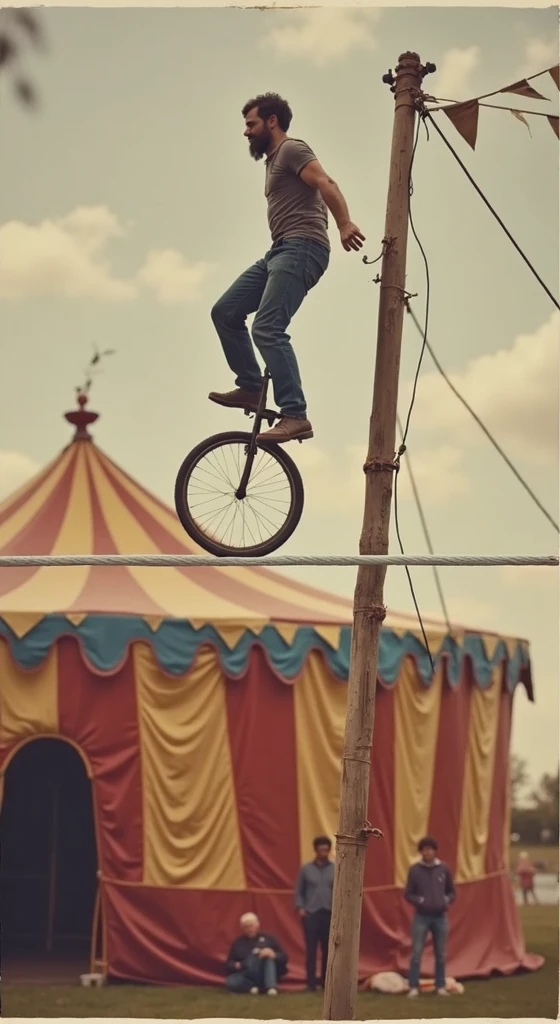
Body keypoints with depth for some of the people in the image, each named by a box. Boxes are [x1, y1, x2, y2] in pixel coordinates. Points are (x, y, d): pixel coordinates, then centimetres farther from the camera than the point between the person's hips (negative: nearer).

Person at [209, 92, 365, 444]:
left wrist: (345, 223, -31)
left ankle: (296, 416, -27)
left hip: (301, 248, -10)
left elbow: (326, 184, -17)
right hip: (281, 250, 10)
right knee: (225, 312, 6)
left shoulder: (292, 149, -2)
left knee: (267, 329, -22)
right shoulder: (274, 160, 28)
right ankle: (251, 387, 9)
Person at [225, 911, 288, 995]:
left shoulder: (268, 938, 9)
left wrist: (274, 955, -21)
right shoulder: (238, 943, 13)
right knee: (231, 982, -31)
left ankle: (271, 987, -42)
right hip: (247, 977, 0)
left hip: (267, 975, 0)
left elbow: (284, 958, 2)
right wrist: (236, 965, -12)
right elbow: (228, 964, 12)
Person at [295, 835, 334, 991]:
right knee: (311, 950, -2)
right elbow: (299, 891, 7)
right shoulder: (306, 869, 5)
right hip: (311, 914, -1)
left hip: (330, 914, 1)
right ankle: (311, 984, 2)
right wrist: (300, 908, -5)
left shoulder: (336, 869, 6)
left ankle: (326, 982, 15)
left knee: (328, 950, 6)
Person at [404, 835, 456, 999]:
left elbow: (451, 892, 11)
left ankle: (440, 986, 18)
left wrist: (446, 900, -9)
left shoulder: (444, 869, 1)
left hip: (440, 917, 2)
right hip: (421, 917, -2)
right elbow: (408, 894, 1)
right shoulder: (415, 870, -4)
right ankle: (414, 987, 2)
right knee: (417, 953, -4)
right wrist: (420, 901, -16)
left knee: (440, 954, 8)